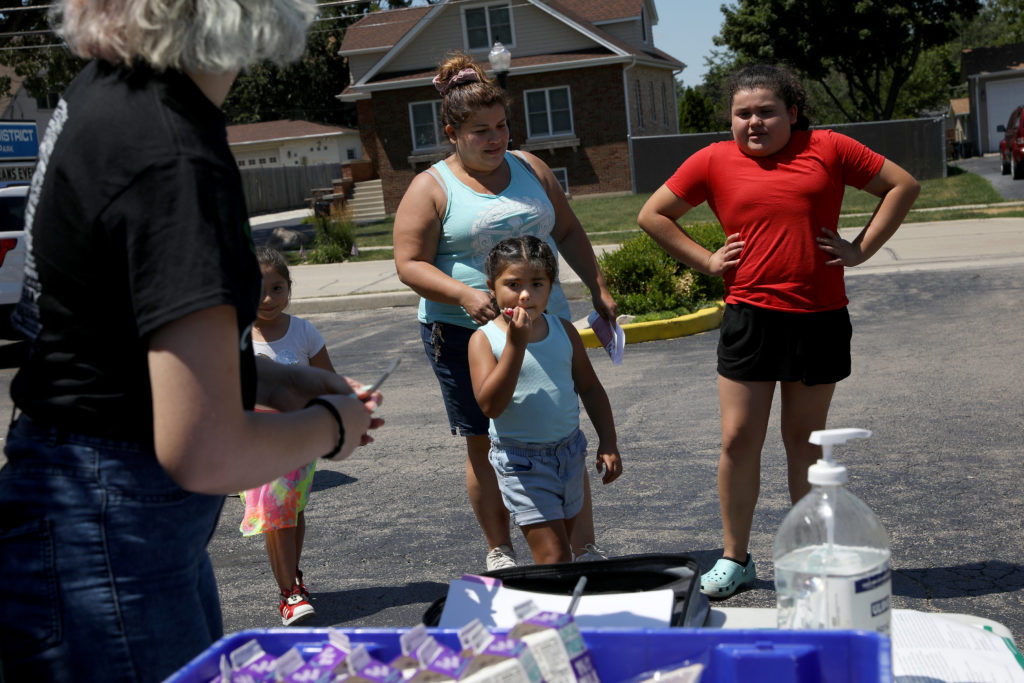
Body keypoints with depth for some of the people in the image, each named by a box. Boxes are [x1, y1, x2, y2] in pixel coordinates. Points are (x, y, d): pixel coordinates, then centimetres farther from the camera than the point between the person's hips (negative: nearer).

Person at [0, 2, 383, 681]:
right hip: (106, 542, -10)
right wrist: (330, 424, -10)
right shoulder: (174, 161, -27)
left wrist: (266, 380, 9)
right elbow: (206, 456, -29)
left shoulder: (107, 88, 3)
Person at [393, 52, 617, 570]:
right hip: (467, 333, -3)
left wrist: (598, 289, 10)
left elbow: (568, 232, 18)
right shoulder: (431, 188, -4)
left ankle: (586, 550, 10)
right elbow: (410, 264, -9)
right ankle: (499, 551, 22)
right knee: (486, 445, 5)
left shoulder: (530, 169, 10)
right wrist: (465, 294, -24)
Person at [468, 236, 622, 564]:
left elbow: (590, 388, 11)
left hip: (569, 452, 5)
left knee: (561, 543, 17)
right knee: (553, 556, -8)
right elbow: (490, 404, -24)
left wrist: (608, 443, 6)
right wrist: (516, 343, -28)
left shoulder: (563, 330, 2)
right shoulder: (485, 339, -11)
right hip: (522, 462, -5)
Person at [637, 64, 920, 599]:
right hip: (749, 316, 0)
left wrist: (862, 249, 1)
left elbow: (903, 186, 9)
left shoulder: (827, 149, 3)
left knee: (805, 440, 10)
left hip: (819, 318, 0)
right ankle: (735, 559, 16)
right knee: (739, 439, 0)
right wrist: (706, 261, 3)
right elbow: (652, 215, 12)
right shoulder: (714, 161, 4)